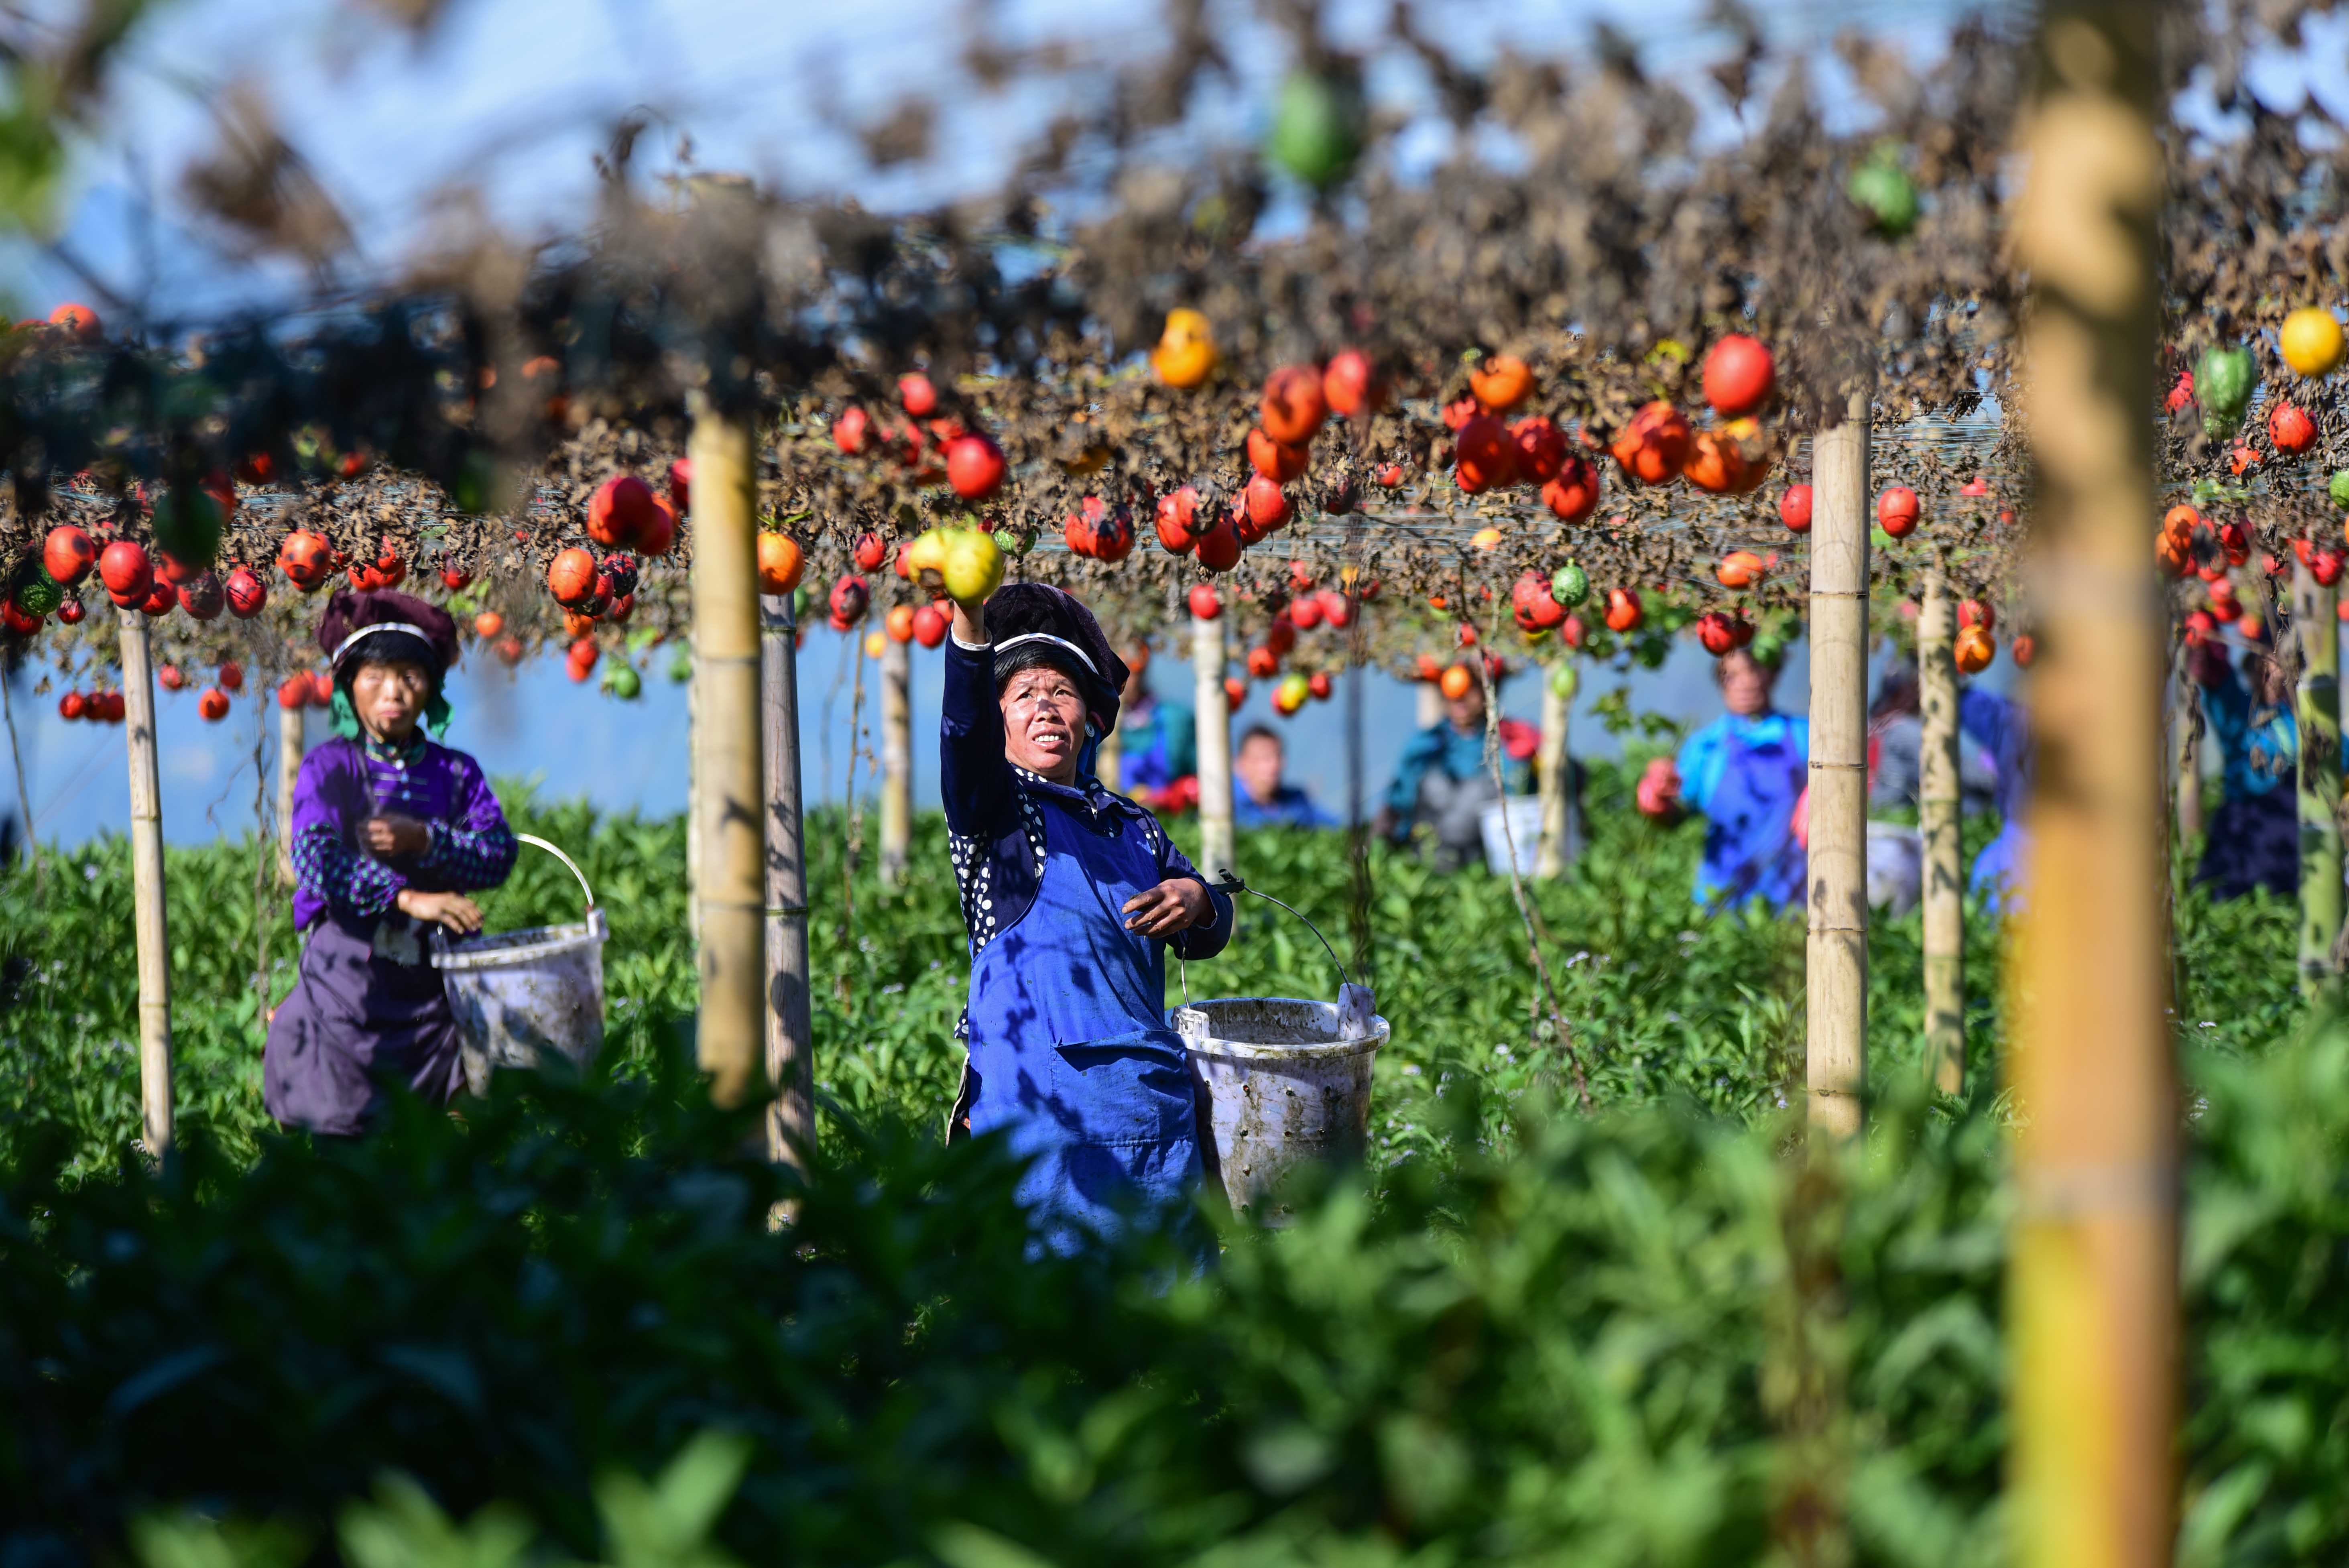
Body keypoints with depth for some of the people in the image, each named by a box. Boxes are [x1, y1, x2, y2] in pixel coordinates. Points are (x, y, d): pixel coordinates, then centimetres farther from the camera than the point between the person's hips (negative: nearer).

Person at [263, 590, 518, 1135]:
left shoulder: (456, 773, 10)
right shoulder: (330, 767, 0)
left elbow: (499, 855, -1)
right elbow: (316, 859, -16)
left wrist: (423, 841, -18)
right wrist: (407, 898, -28)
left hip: (434, 968, 3)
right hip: (351, 970, -3)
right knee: (341, 1124, -3)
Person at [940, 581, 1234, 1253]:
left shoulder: (1133, 827, 21)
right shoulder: (993, 809, 4)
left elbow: (1206, 938, 24)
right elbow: (965, 728, -16)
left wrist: (1197, 901, -1)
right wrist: (969, 625, -35)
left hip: (1152, 1103, 5)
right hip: (1039, 1103, -5)